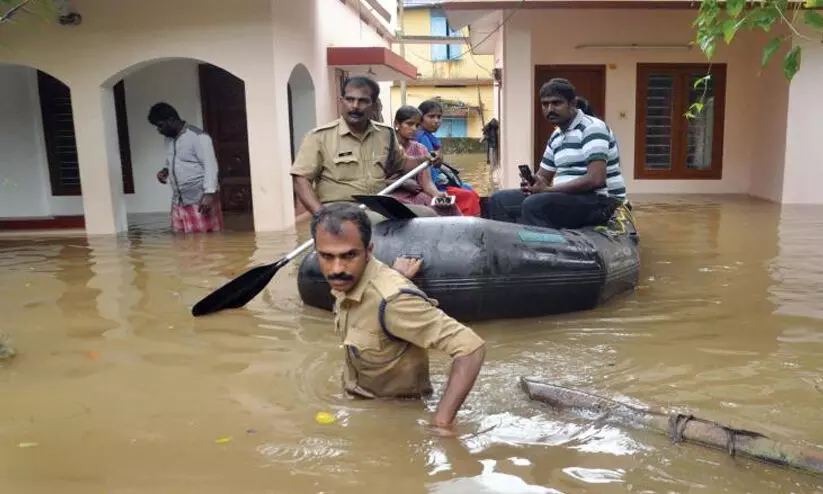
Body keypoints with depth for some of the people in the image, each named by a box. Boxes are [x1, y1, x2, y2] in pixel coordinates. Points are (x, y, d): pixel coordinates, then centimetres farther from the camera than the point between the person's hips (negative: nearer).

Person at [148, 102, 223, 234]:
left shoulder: (198, 137, -11)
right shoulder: (168, 140, 14)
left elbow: (210, 166, -16)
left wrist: (209, 193, -24)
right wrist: (166, 170, 7)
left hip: (201, 200, -7)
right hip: (178, 202, 8)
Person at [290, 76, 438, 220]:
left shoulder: (386, 133, 12)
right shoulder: (320, 136, -2)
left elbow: (400, 162, 28)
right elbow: (301, 178, -6)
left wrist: (424, 161, 6)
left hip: (380, 208, 6)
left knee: (427, 214, -12)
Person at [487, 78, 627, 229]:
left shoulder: (591, 128, -12)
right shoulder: (555, 137, 15)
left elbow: (595, 179, -24)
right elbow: (543, 176, 20)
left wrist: (548, 189, -21)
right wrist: (532, 184, -5)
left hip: (599, 201, -9)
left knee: (534, 204, -34)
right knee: (499, 200, 2)